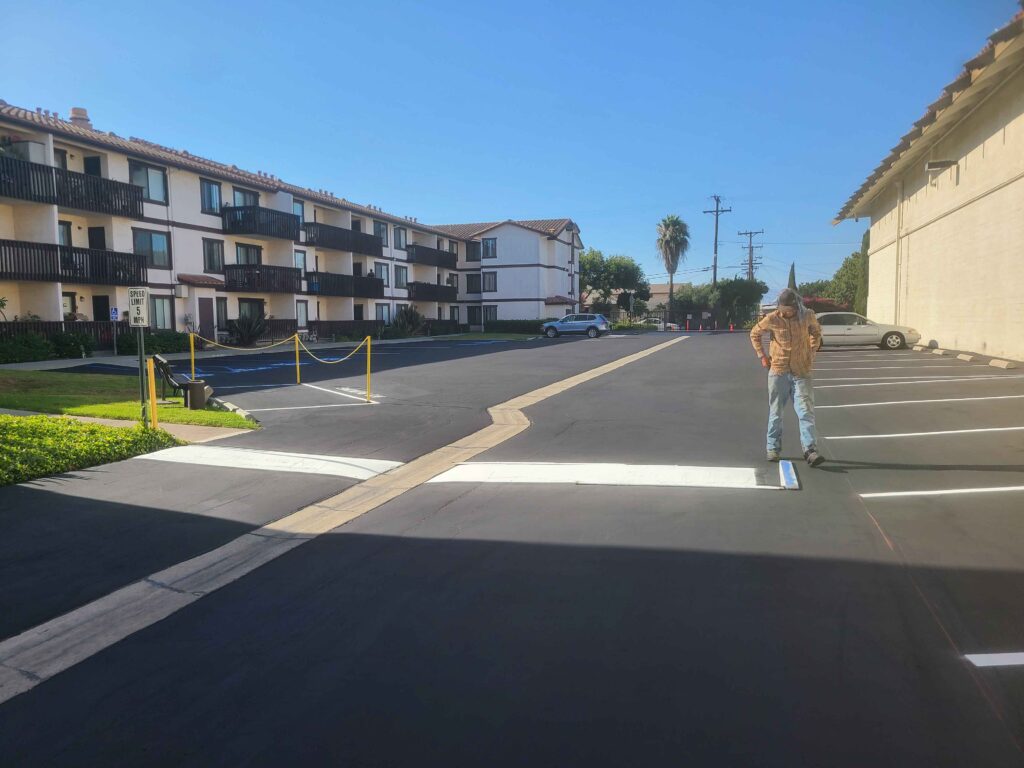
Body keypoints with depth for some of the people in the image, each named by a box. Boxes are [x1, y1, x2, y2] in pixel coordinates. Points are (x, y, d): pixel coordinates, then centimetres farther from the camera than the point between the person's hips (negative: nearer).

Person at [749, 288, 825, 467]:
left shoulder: (807, 316, -2)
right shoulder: (772, 319, -7)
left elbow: (816, 332, 19)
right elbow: (755, 334, 9)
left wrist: (812, 352, 9)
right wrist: (762, 356, 4)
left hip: (801, 372, 0)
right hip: (778, 371, 0)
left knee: (806, 412, -7)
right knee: (775, 412, 8)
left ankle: (810, 450, -8)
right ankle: (773, 448, 18)